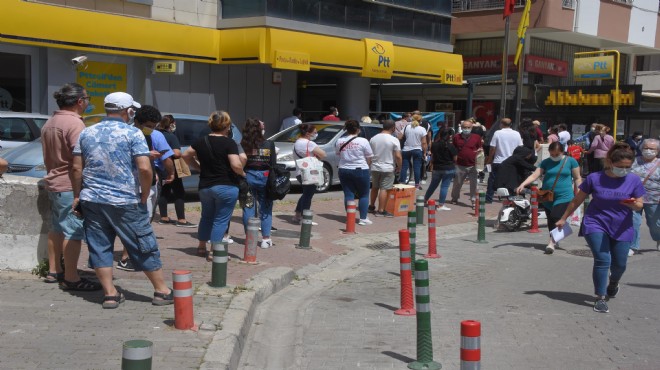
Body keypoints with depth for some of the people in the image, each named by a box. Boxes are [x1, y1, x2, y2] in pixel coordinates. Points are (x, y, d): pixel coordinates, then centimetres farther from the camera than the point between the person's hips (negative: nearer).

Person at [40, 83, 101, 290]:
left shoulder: (49, 123, 14)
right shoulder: (74, 123, -17)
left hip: (53, 182, 10)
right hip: (71, 186, -10)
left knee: (57, 228, 18)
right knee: (73, 232, -6)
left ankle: (54, 271, 26)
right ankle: (71, 278, -4)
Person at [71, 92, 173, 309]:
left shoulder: (87, 134, 7)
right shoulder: (133, 134, -7)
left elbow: (76, 168, 6)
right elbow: (144, 169, -16)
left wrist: (78, 196, 14)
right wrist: (144, 196, -4)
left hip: (92, 201, 4)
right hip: (125, 202, -4)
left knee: (99, 248, 11)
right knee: (144, 247, 6)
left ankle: (110, 294, 10)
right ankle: (162, 291, 14)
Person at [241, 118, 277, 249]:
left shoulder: (243, 145, -7)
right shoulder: (269, 144, -6)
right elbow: (273, 164, -4)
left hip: (248, 177, 0)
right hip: (264, 178, 0)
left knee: (249, 208, 8)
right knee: (265, 209, 8)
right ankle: (266, 238, 9)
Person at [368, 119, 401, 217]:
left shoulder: (373, 139, 3)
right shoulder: (394, 140, -12)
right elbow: (398, 156, -15)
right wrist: (399, 167, 0)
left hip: (375, 167, 5)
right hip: (387, 169, -5)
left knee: (374, 187, 20)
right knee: (384, 189, -4)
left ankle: (371, 206, 30)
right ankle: (381, 211, -5)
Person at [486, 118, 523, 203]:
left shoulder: (497, 133, -8)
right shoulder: (517, 134, 0)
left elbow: (492, 149, -7)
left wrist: (489, 160, 5)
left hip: (498, 162, -2)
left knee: (492, 180, 7)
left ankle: (489, 198, 8)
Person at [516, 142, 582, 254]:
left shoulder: (570, 161, 0)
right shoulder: (545, 162, 5)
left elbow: (577, 178, 4)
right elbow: (535, 175, -3)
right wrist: (523, 184, -19)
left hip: (564, 197, -4)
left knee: (556, 218, -18)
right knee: (550, 221, 12)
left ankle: (551, 242, -15)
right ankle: (553, 240, 28)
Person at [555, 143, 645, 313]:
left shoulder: (634, 181, -4)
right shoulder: (594, 178, -7)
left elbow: (639, 205, -1)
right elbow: (577, 200, 3)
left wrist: (634, 204, -27)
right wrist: (563, 219, 10)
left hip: (621, 228, 2)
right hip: (596, 224, -2)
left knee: (619, 264, 7)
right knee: (602, 259, -16)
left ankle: (613, 283, 43)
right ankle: (600, 298, -7)